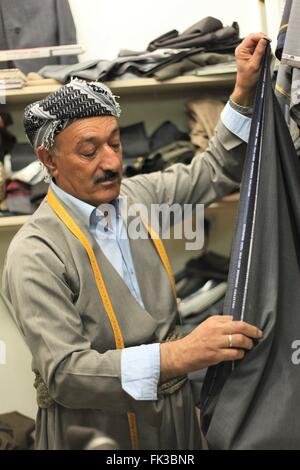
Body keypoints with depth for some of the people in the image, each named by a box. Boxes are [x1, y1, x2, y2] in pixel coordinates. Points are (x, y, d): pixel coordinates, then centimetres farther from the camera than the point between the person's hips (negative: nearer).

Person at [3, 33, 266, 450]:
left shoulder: (138, 196, 0)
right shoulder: (35, 255, -20)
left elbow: (215, 172, 16)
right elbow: (64, 373, -29)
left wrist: (244, 90, 4)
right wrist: (180, 355, -39)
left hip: (175, 415, 6)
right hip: (94, 430, -6)